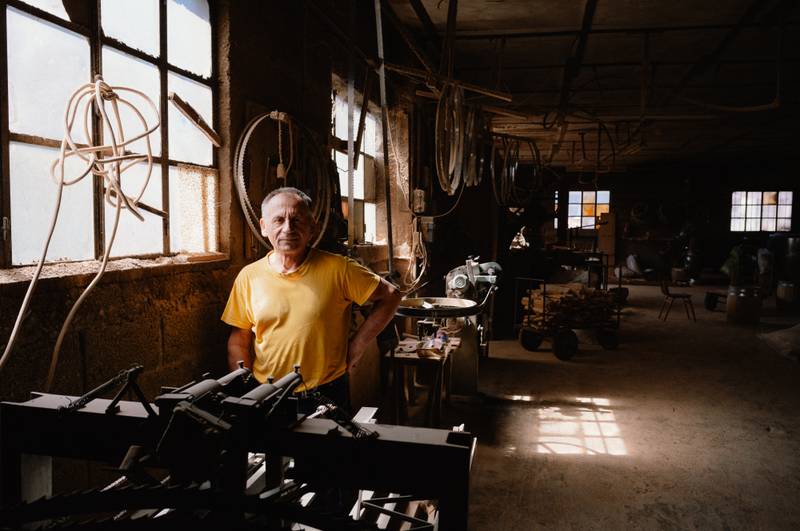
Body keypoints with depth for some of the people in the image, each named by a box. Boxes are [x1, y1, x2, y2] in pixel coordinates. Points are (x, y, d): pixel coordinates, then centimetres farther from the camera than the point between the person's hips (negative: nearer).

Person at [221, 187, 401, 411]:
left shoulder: (337, 269, -10)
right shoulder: (248, 277, -2)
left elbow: (390, 296, -3)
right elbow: (238, 342, 5)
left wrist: (358, 343, -5)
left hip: (327, 394, -2)